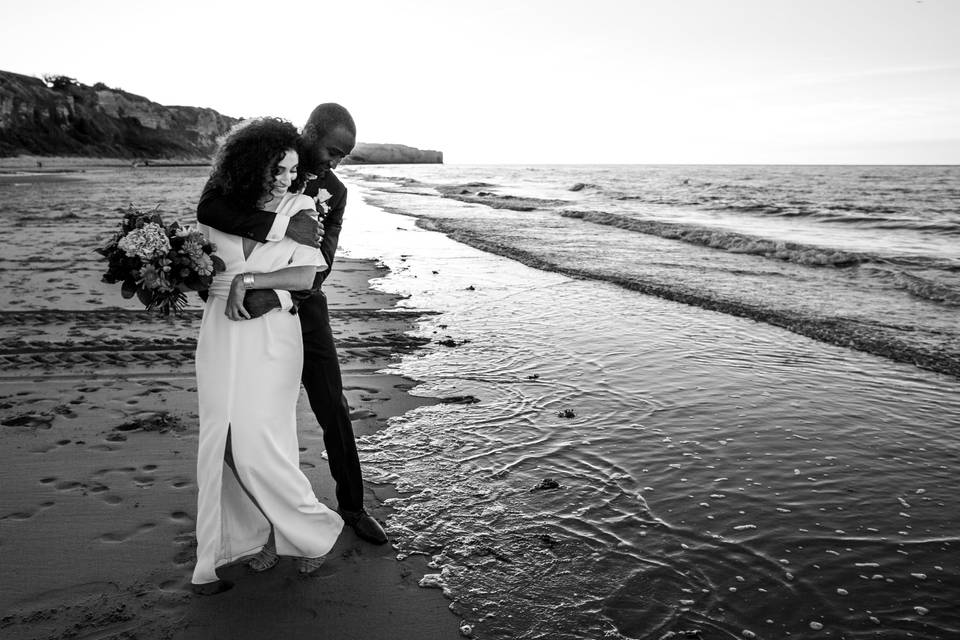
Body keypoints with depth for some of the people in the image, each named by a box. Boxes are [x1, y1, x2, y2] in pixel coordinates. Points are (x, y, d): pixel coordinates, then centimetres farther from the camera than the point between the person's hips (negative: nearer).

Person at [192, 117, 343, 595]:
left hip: (270, 336, -4)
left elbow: (305, 276, -10)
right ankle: (261, 534, 24)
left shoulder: (298, 206, -2)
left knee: (258, 444, -6)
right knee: (221, 443, 6)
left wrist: (246, 279, -14)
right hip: (220, 335, 4)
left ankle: (312, 529, 16)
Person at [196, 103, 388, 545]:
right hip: (247, 309, -2)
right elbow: (208, 208, -23)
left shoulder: (334, 192, 1)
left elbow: (318, 264, -10)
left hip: (303, 307, 2)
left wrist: (276, 292, -28)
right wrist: (283, 225, -33)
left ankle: (351, 505, 20)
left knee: (333, 409, 4)